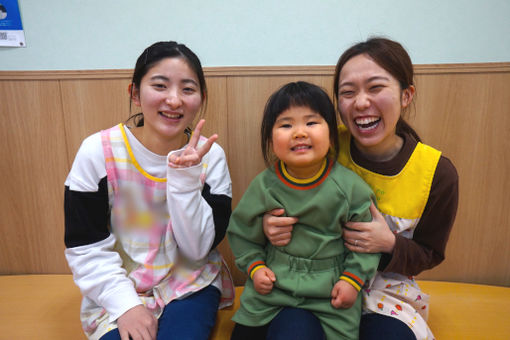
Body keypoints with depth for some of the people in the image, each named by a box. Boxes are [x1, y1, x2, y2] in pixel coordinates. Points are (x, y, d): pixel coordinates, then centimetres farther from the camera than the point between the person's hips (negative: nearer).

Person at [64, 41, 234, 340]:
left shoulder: (210, 156, -10)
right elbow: (86, 246, -8)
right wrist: (125, 304, -16)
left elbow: (199, 249, -13)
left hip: (191, 284, 1)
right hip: (117, 289, 0)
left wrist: (185, 177, -25)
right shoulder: (98, 152, -13)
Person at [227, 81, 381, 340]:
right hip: (273, 282, 2)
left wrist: (353, 279, -8)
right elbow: (241, 232, 4)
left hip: (330, 288, -1)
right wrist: (254, 266, -5)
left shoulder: (349, 186, -12)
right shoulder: (264, 185, -9)